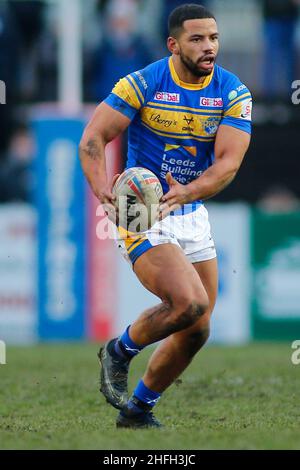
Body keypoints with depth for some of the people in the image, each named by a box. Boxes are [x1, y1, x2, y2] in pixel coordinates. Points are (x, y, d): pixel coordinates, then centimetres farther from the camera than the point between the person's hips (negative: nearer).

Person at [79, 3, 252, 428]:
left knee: (196, 330, 7)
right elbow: (93, 138, -11)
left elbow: (228, 162, -13)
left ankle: (137, 409, 27)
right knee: (189, 303, -25)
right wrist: (101, 186, -30)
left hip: (193, 215, 5)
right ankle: (120, 352, 2)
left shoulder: (233, 93, -3)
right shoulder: (142, 84, -11)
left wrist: (187, 192, -31)